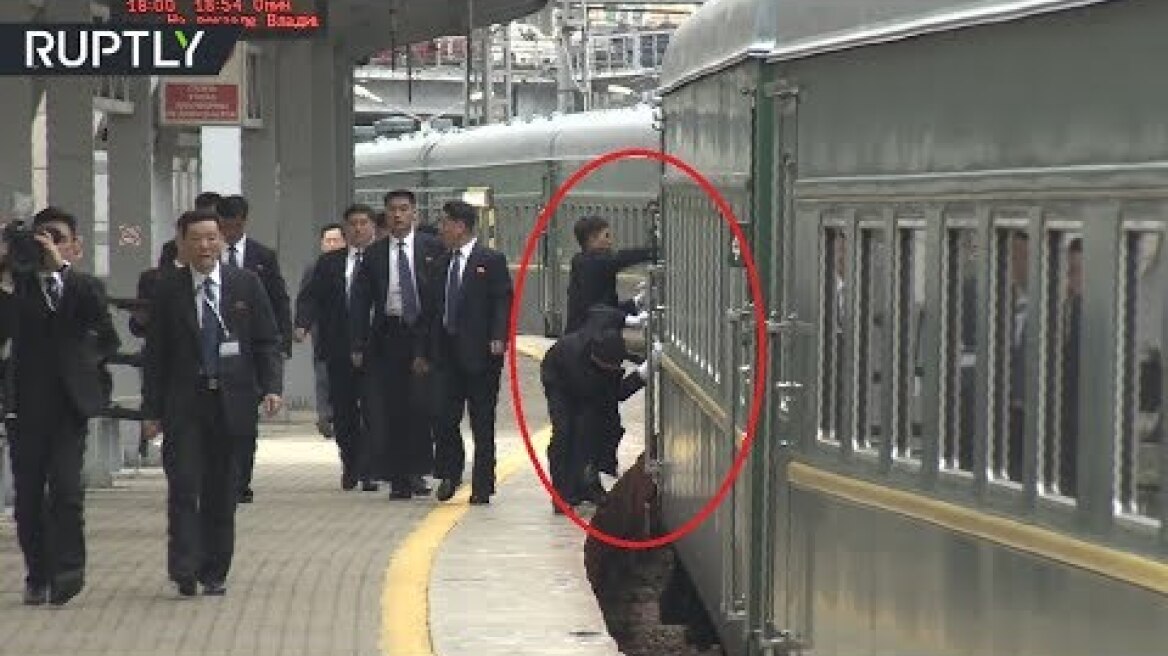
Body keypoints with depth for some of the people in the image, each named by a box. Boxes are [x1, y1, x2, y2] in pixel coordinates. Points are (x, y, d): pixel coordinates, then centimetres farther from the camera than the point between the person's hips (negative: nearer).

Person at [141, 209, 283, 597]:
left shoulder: (246, 285, 4)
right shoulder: (168, 291, 2)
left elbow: (268, 342, 6)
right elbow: (155, 354, 4)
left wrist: (271, 387, -9)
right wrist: (151, 410, -1)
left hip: (231, 401, 1)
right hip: (184, 404, -1)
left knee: (221, 491, 6)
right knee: (184, 486, -10)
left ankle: (214, 573, 15)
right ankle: (185, 570, -9)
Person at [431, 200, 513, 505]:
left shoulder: (491, 260, -5)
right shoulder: (445, 262, 13)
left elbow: (504, 301, -9)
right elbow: (440, 305, 16)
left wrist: (498, 338, -20)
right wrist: (433, 346, 11)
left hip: (480, 352, -6)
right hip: (450, 351, 6)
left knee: (482, 423, 1)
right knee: (445, 418, 4)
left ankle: (482, 486, 6)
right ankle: (450, 474, 21)